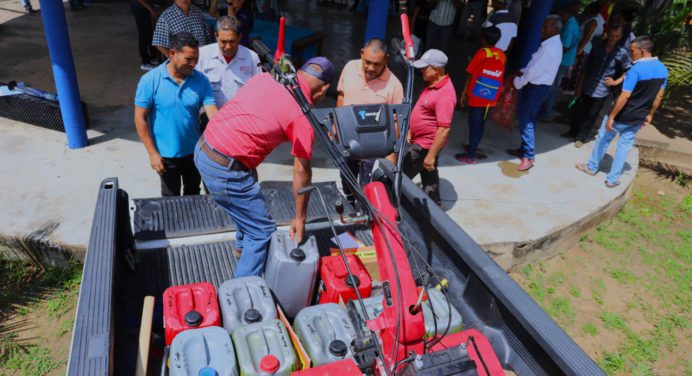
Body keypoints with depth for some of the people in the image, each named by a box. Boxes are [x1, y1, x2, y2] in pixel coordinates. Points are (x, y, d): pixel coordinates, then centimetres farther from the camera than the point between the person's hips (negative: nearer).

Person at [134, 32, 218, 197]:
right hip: (166, 155, -2)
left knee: (193, 194, 24)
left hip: (194, 151, 3)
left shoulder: (201, 81, -9)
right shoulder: (150, 80, -15)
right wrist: (152, 153, -14)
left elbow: (213, 114, -16)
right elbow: (140, 119, -11)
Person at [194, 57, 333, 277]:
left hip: (203, 148, 9)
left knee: (250, 203, 32)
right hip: (225, 169, -9)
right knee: (263, 232, 6)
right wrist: (300, 218, 2)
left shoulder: (266, 76, 8)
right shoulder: (303, 113, -11)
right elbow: (302, 171, -9)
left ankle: (244, 245, 56)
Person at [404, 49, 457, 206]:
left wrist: (431, 155, -26)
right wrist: (411, 131, 18)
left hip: (426, 145, -9)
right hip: (419, 141, 9)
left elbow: (444, 129, -28)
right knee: (429, 176, 20)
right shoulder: (432, 84, 4)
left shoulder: (445, 94, -27)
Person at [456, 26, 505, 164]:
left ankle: (470, 156, 2)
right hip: (491, 98, 5)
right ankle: (473, 147, 31)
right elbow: (499, 76, 9)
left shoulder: (482, 53, -9)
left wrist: (463, 93, -3)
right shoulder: (502, 55, 5)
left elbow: (470, 74, -9)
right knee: (481, 123, 18)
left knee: (474, 124, -1)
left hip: (477, 95, -5)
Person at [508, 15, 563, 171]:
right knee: (523, 117, 16)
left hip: (537, 87, -10)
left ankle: (529, 156, 4)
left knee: (526, 120, -4)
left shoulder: (550, 48, -23)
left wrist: (518, 83, -10)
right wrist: (523, 71, 4)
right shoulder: (552, 43, 9)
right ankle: (524, 148, 29)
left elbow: (535, 70, -22)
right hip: (534, 84, 10)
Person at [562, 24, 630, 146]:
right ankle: (573, 132, 34)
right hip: (587, 87, 3)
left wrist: (616, 82, -5)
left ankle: (581, 137, 22)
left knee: (590, 116, 6)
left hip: (601, 91, -2)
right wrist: (580, 84, 4)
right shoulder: (598, 45, -1)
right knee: (577, 111, 12)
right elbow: (587, 65, 4)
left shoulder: (622, 53, -8)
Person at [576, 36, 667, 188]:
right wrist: (650, 114, 19)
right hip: (639, 117, 6)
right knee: (625, 145, 14)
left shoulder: (636, 69, -23)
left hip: (623, 116, -6)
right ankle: (613, 179, 19)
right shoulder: (662, 69, 2)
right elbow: (659, 96, 9)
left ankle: (592, 167, 33)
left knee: (603, 138, 15)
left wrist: (611, 116, -20)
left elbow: (624, 96, -25)